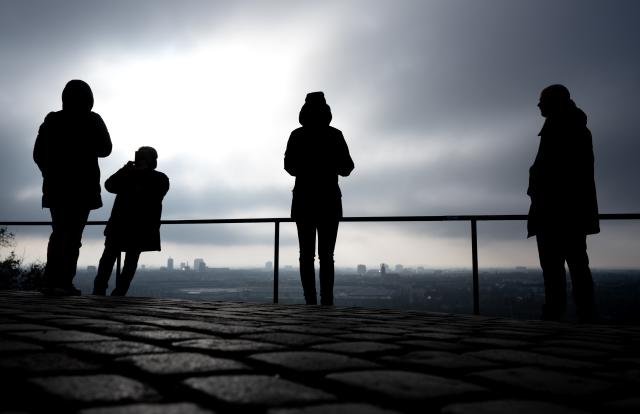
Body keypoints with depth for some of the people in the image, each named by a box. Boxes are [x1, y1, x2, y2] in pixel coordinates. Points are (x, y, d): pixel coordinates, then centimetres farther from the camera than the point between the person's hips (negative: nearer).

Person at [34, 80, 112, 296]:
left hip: (55, 185, 3)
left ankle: (51, 280, 4)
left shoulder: (51, 120, 6)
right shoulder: (92, 121, -2)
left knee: (59, 232, 12)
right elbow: (105, 149, 6)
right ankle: (64, 282, -13)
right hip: (82, 185, -3)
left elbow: (38, 154, 5)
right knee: (73, 234, -4)